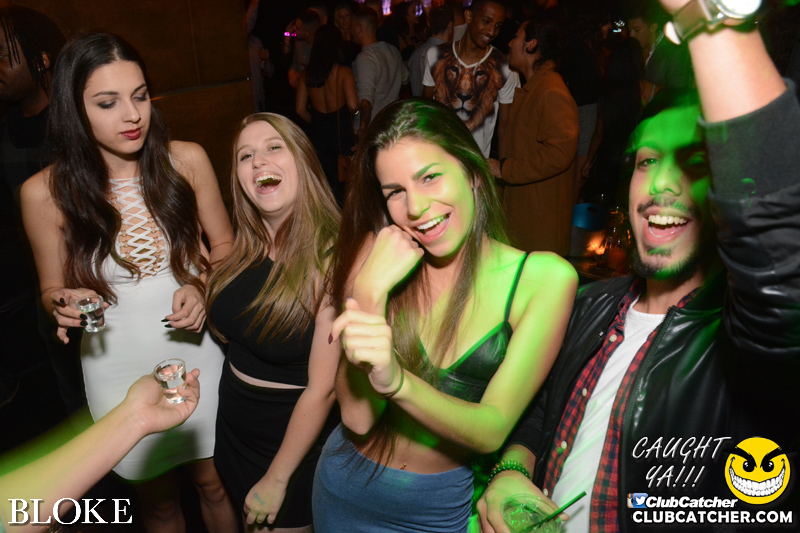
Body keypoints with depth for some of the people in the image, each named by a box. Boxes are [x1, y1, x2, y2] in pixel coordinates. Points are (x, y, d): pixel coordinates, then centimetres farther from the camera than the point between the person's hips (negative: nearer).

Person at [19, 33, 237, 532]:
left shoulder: (186, 160, -11)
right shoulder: (45, 192, -12)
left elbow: (224, 244, 2)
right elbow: (52, 289, 3)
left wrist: (202, 287, -16)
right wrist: (66, 302, -19)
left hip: (197, 349, 1)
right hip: (119, 367, 0)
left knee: (215, 482, 18)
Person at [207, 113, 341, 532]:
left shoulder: (331, 258, -26)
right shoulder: (245, 249, -5)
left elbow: (322, 388, -22)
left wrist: (277, 479, -15)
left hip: (296, 436, -6)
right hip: (233, 425, 6)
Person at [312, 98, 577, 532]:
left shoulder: (544, 278, -17)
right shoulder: (377, 256, -13)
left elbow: (492, 431, -21)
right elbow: (357, 417, -17)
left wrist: (396, 380, -38)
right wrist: (371, 291, -29)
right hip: (346, 485, 2)